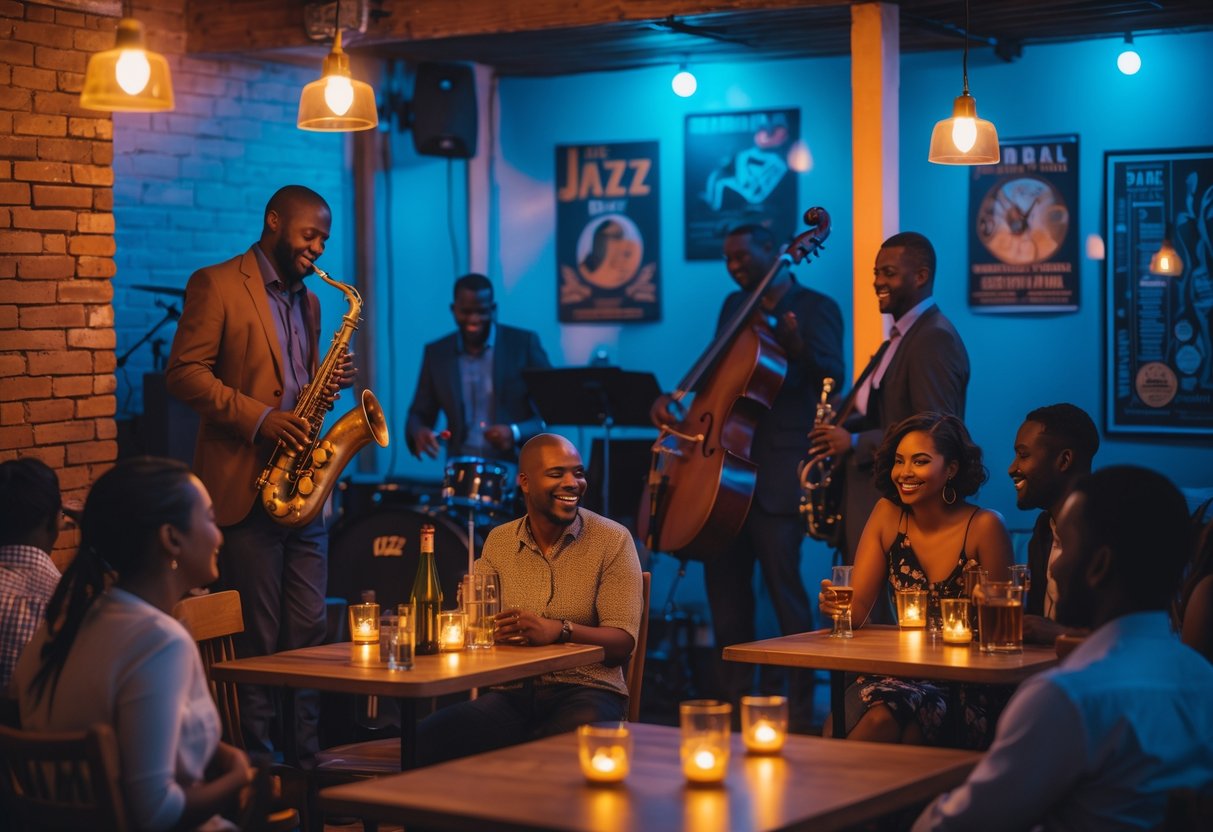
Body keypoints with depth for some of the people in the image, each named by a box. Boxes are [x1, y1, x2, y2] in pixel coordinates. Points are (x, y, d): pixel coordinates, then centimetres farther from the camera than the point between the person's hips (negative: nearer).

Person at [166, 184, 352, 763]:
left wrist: (330, 386, 3)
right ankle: (257, 762, 6)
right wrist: (258, 418, -20)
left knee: (309, 630, 6)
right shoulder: (216, 286, -4)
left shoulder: (307, 302, 19)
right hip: (245, 487, -7)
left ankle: (305, 757, 12)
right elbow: (184, 372, -11)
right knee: (257, 638, -2)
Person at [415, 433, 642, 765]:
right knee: (426, 740, -24)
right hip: (511, 693, 4)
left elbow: (623, 642, -7)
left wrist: (558, 631, -26)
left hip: (586, 690, -4)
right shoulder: (498, 541, 14)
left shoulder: (612, 540, 2)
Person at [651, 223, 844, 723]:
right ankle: (735, 698, 20)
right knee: (726, 584, 10)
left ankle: (799, 707, 2)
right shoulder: (735, 306, 18)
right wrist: (675, 399, 6)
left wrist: (799, 349, -30)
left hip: (779, 472, -7)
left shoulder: (815, 308, -2)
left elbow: (831, 383, -11)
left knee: (783, 586, -8)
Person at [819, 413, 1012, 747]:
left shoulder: (984, 527, -8)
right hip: (903, 672, 3)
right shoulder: (888, 514, 5)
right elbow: (858, 607, 1)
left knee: (881, 722, -32)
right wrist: (837, 602, -21)